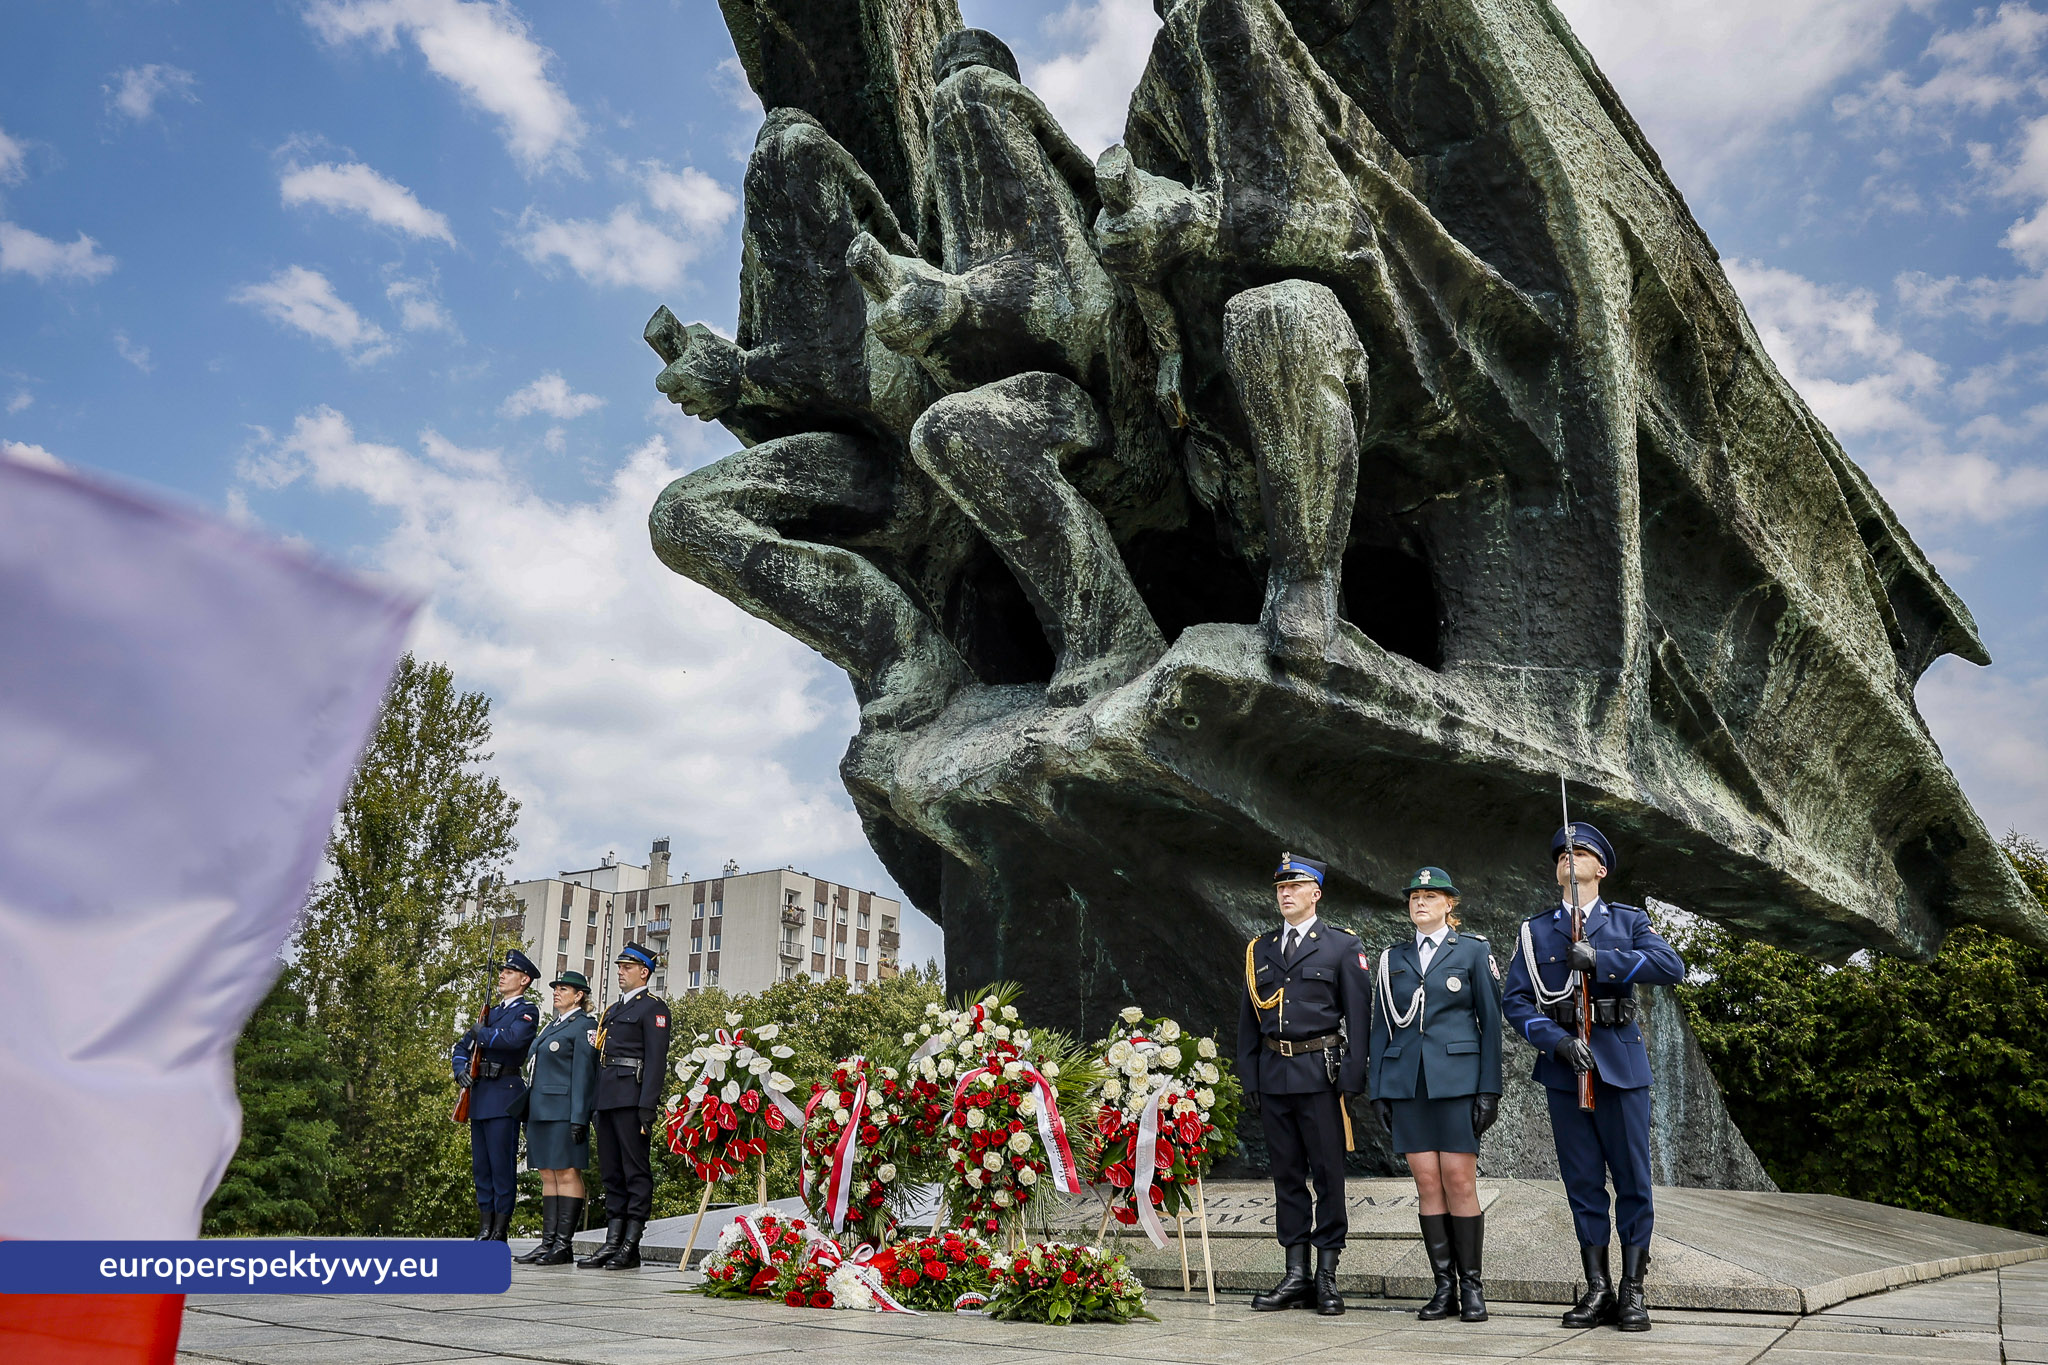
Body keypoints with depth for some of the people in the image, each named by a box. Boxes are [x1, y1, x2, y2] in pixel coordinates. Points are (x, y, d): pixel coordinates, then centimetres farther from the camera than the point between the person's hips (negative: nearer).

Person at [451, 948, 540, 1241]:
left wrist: (481, 1033, -7)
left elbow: (512, 1039, -22)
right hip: (479, 1096, 8)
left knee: (502, 1165, -6)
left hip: (504, 1095, -8)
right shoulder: (491, 1012, 21)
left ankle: (500, 1233, -2)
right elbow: (461, 1047, 21)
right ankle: (484, 1230, 16)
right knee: (481, 1166, 9)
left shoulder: (528, 1011, -2)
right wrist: (460, 1069, 2)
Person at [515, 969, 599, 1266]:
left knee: (567, 1174, -6)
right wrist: (529, 1114, 17)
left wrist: (579, 1118, -18)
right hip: (541, 1109, 9)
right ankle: (548, 1242, 10)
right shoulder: (551, 1026, 21)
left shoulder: (584, 1026, -5)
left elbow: (583, 1074, -12)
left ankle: (563, 1245, -4)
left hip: (565, 1111, -9)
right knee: (548, 1176, 8)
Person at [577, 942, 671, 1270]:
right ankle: (612, 1242, 13)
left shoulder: (653, 1009, -4)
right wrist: (596, 1104, 16)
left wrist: (647, 1107, -19)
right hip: (607, 1100, 9)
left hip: (631, 1099, -9)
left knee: (636, 1170, -4)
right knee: (611, 1172, 9)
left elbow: (656, 1060, -12)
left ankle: (631, 1246, -3)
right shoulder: (614, 1009, 22)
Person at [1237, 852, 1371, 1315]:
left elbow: (1359, 1013, -3)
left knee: (1328, 1173, 0)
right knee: (1286, 1174, 8)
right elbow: (1249, 1018, 15)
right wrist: (1249, 1076, 8)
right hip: (1273, 1073, 4)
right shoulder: (1259, 950, 14)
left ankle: (1327, 1275, 8)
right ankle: (1295, 1276, 15)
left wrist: (1354, 1076, -10)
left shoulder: (1342, 945, 2)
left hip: (1320, 1072, -4)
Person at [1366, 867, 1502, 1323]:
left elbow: (1491, 1022, 1)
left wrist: (1489, 1089, -6)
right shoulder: (1393, 958, 13)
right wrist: (1378, 1088, 7)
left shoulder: (1473, 951, 4)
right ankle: (1443, 1285, 10)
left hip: (1457, 1078, -3)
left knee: (1460, 1182, -5)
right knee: (1427, 1183, 2)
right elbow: (1382, 1025, 14)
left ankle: (1472, 1287, 5)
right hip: (1406, 1080, 3)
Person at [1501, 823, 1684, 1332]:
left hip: (1620, 1062, -1)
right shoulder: (1535, 930, 10)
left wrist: (1599, 958, -18)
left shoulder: (1629, 921, 8)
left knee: (1632, 1179, 1)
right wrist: (1557, 1040, -15)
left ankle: (1633, 1291, 9)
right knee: (1582, 1181, 5)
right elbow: (1515, 1000, 1)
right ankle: (1598, 1290, 12)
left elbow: (1672, 968, -10)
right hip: (1564, 1067, 1)